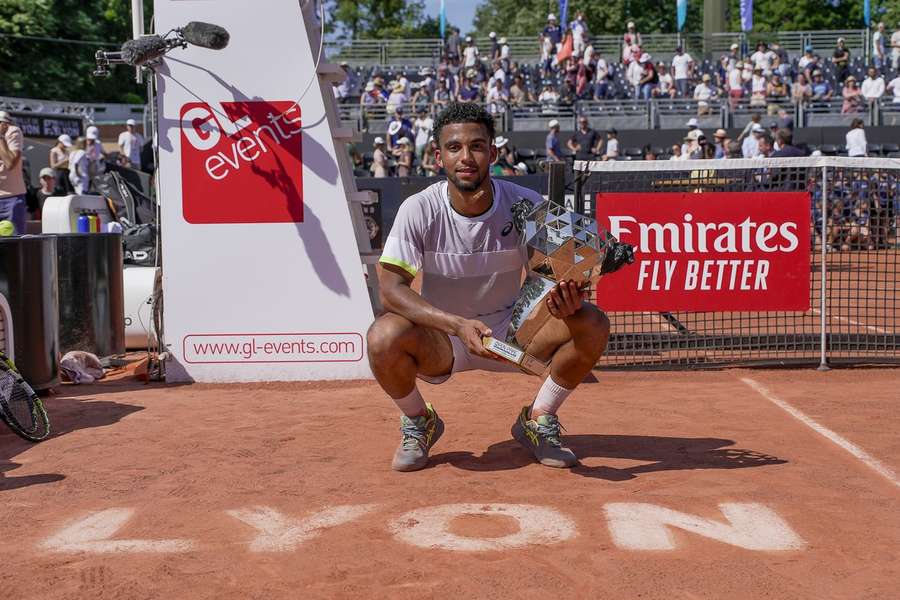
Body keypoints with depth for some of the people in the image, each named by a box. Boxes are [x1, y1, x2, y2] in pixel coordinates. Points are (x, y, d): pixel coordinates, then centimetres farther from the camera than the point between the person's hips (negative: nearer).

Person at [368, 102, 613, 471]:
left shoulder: (527, 205, -12)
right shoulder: (419, 210, -16)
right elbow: (390, 287, -23)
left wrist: (567, 299, -33)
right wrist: (459, 325, -37)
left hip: (511, 332, 2)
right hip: (440, 337, -1)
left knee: (592, 323, -21)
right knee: (384, 337, -34)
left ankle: (537, 420, 3)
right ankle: (418, 423, 0)